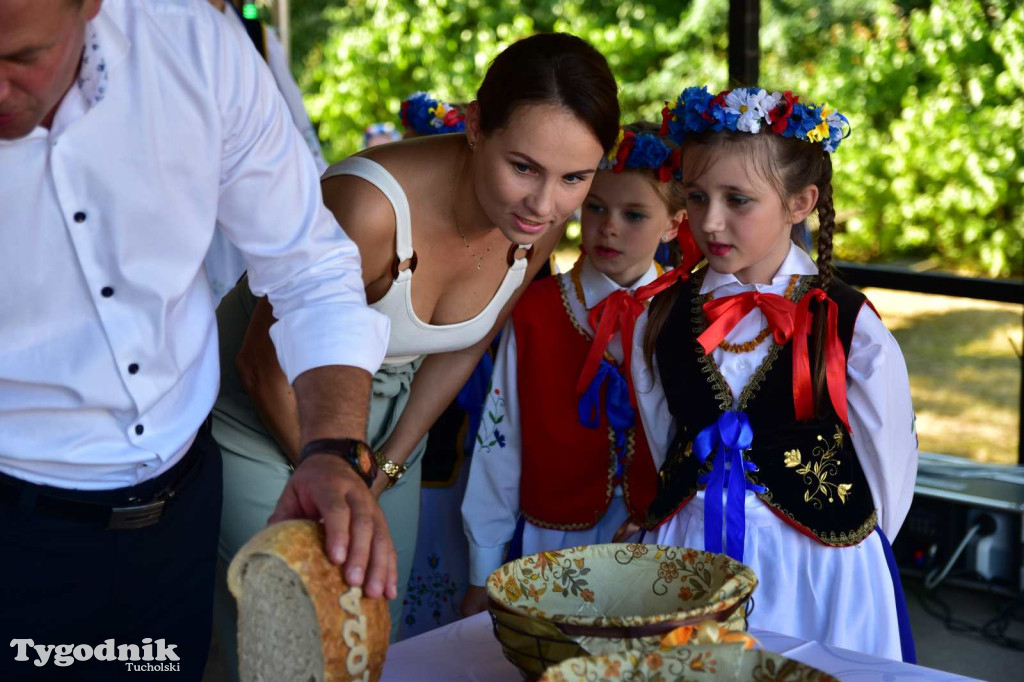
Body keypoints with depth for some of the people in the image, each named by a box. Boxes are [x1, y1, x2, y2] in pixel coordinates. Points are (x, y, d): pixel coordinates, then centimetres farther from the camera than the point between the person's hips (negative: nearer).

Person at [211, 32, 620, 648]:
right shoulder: (370, 207, -36)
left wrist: (387, 468, 4)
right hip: (267, 419, -5)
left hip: (389, 424, 5)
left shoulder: (545, 219, -17)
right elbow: (268, 365, -21)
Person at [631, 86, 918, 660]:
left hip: (818, 569, -3)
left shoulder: (852, 327, -11)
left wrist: (846, 550, 4)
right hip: (691, 553, 3)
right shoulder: (659, 321, 0)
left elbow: (888, 472, -3)